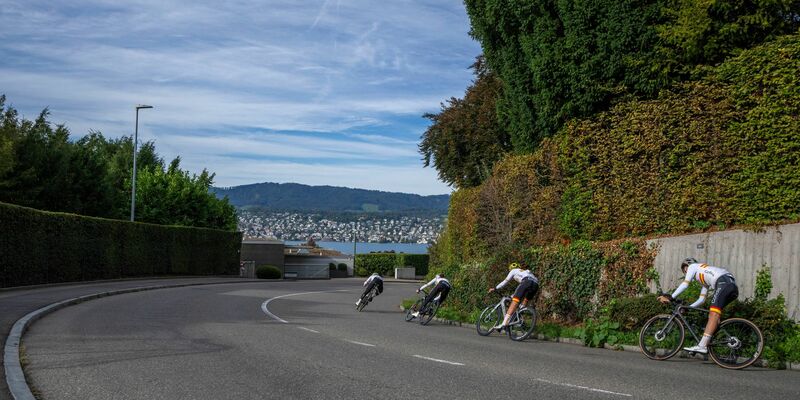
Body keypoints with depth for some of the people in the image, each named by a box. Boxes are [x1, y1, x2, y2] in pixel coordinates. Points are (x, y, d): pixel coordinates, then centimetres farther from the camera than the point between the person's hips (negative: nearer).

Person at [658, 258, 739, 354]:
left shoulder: (692, 266, 17)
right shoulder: (704, 279, 39)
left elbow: (685, 284, 4)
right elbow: (701, 299, 37)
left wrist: (670, 297, 1)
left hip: (724, 282, -9)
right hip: (733, 286, 9)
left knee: (714, 314, -19)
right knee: (713, 314, 12)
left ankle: (702, 346, -30)